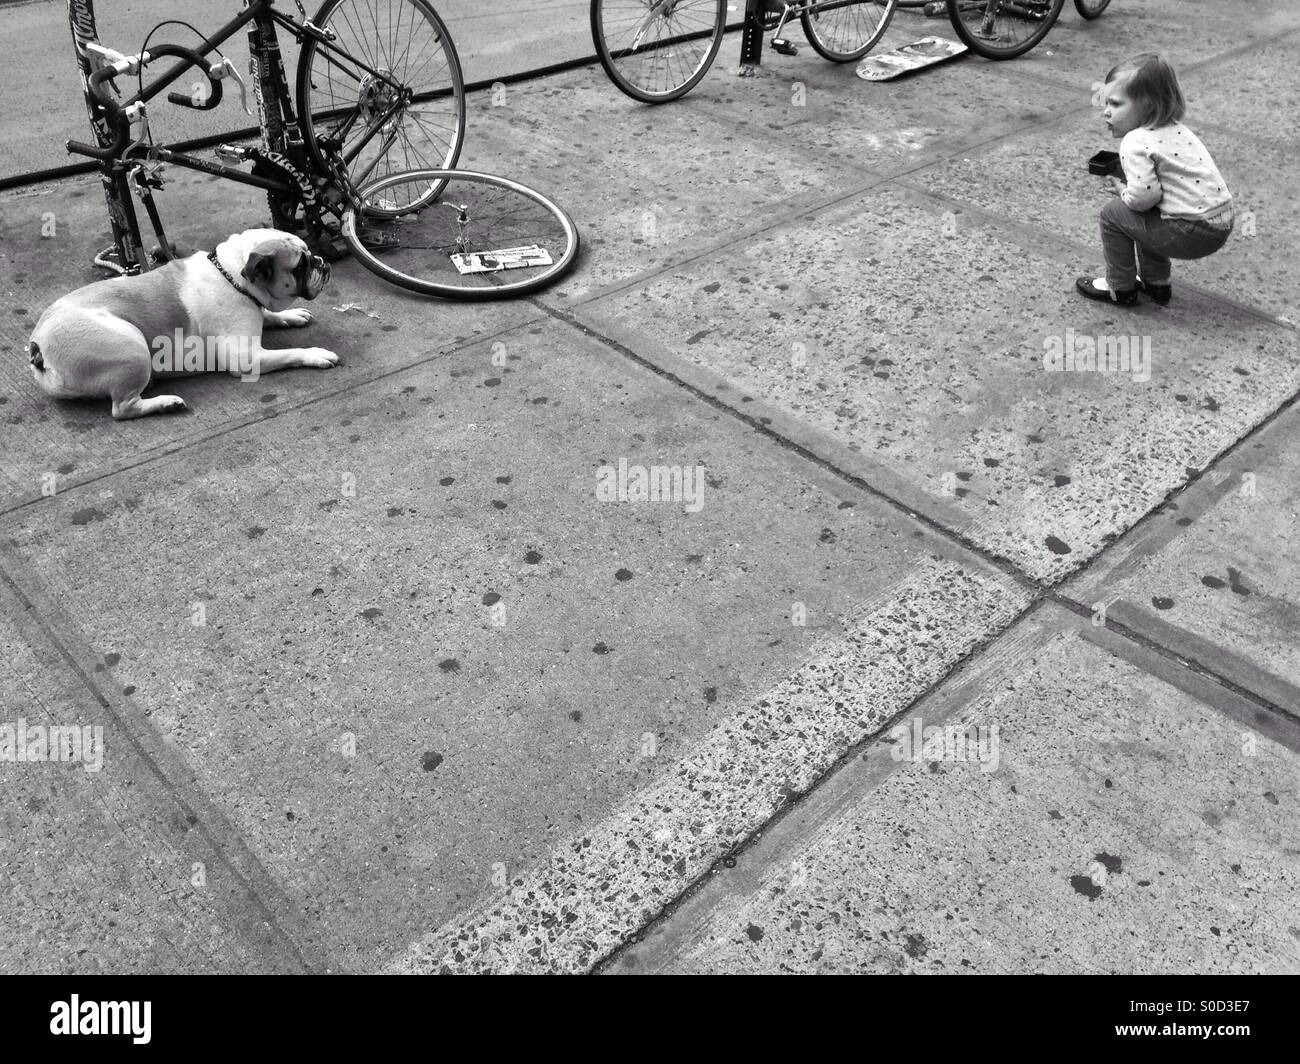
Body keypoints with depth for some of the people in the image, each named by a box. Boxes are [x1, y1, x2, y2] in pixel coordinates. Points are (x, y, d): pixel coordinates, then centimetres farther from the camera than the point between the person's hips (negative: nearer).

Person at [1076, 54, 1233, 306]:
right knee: (1147, 217, 29)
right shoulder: (1175, 130, 14)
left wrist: (1121, 190, -4)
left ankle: (1120, 289, 15)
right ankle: (1156, 283, 38)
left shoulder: (1135, 143, -14)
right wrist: (1125, 180, 9)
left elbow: (1143, 196, -23)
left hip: (1193, 234, -9)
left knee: (1113, 214, 2)